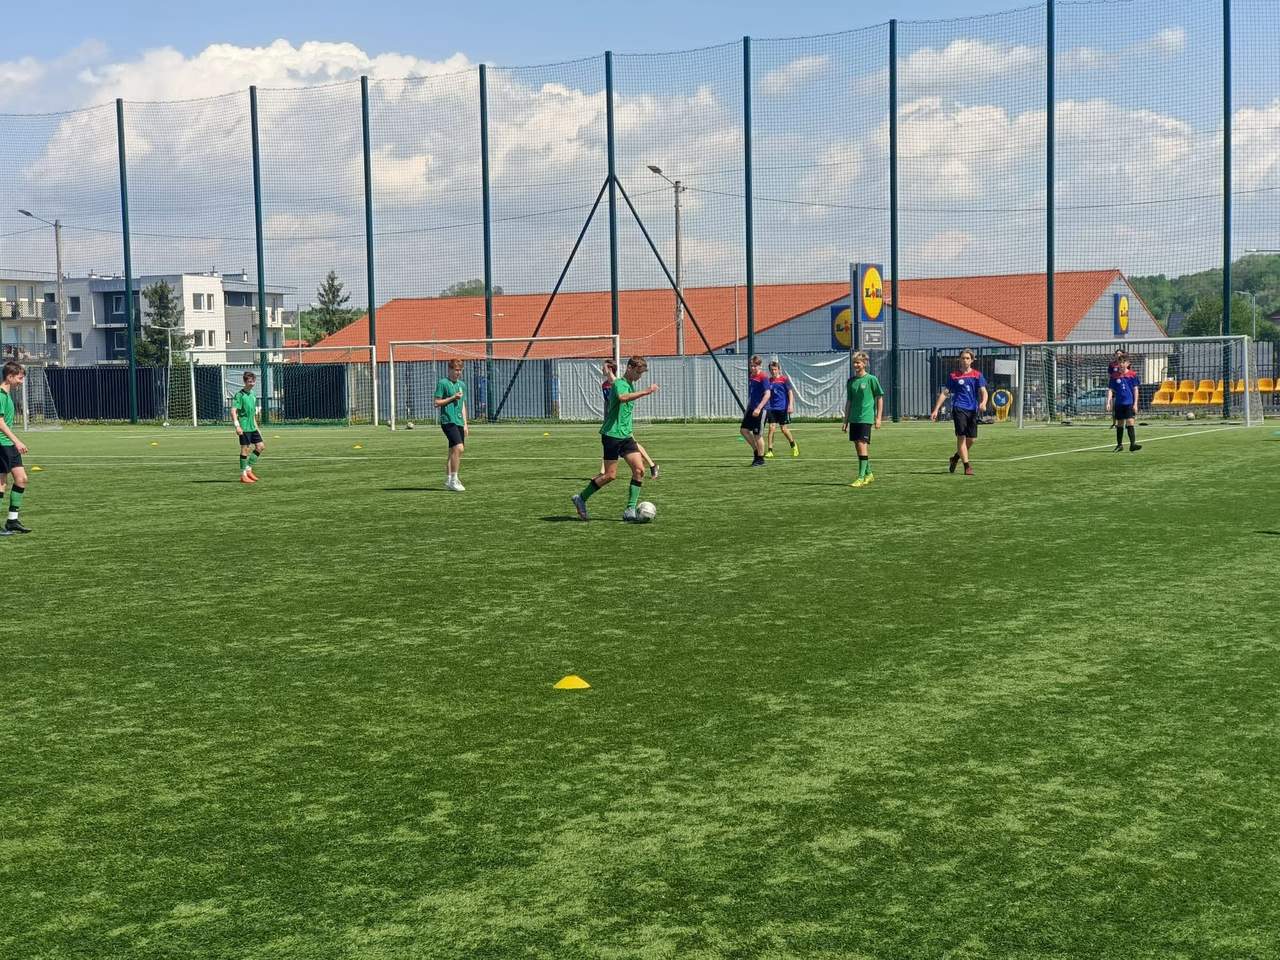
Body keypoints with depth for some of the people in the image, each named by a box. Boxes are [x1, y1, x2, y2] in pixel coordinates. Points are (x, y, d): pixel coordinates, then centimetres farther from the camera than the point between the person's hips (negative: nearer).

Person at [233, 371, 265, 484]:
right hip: (243, 427, -8)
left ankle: (248, 469, 15)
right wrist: (237, 425, -25)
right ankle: (243, 476, 3)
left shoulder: (253, 395, 15)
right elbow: (233, 411, -17)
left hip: (252, 427, 8)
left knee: (261, 446, 6)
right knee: (245, 449, -5)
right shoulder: (240, 395, -10)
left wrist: (256, 426, 24)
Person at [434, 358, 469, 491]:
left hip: (459, 422, 8)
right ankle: (454, 480, -15)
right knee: (458, 448, -20)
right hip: (448, 420, -8)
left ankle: (448, 481, 17)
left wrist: (465, 424, 19)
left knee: (453, 451, 9)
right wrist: (453, 398, -13)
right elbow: (437, 403, -6)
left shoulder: (462, 385, 17)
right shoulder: (442, 383, -4)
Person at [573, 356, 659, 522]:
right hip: (612, 435, -8)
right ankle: (581, 499, 12)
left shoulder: (631, 385, 18)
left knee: (639, 469, -5)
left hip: (626, 436, 9)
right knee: (610, 475, -6)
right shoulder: (619, 384, -11)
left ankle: (630, 510, -3)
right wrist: (645, 392, -39)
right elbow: (622, 398, -37)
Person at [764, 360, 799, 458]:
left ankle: (794, 446, 25)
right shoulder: (769, 380, 7)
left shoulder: (784, 379, -4)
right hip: (772, 408, 3)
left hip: (783, 408, -3)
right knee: (771, 428, -8)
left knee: (784, 429, 1)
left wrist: (791, 405, -14)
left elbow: (790, 392, -5)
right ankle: (770, 451, -6)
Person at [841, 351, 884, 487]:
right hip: (853, 419, 6)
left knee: (862, 445, -13)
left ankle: (861, 478, -13)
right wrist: (846, 420, 14)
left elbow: (880, 398, -1)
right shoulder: (851, 381, 11)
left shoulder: (871, 379, -5)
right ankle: (868, 474, 23)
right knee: (858, 447, 9)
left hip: (866, 418, -6)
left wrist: (878, 417, -5)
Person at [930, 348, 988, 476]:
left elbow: (983, 391, -1)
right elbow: (944, 393, 10)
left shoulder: (977, 375, 8)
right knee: (961, 436, -11)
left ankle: (955, 457, 27)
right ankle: (967, 465, -8)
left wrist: (983, 403, -23)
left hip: (973, 410, 2)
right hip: (959, 408, -2)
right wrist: (936, 410, 3)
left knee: (972, 439, 3)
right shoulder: (953, 375, 7)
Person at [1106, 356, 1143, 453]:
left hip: (1130, 403, -2)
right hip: (1118, 403, 3)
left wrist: (1135, 404, -3)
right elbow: (1110, 390, 6)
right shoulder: (1114, 376, 4)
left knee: (1130, 423, -13)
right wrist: (1108, 402, -5)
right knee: (1119, 424, 11)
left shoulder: (1133, 375, 0)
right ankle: (1119, 445, 21)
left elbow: (1135, 390, 2)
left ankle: (1132, 444, -17)